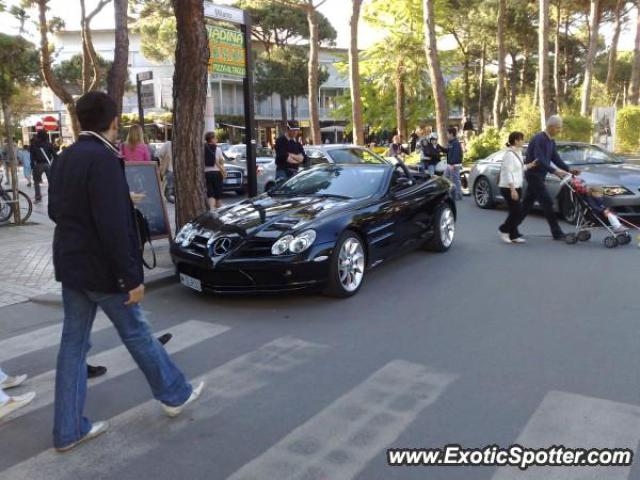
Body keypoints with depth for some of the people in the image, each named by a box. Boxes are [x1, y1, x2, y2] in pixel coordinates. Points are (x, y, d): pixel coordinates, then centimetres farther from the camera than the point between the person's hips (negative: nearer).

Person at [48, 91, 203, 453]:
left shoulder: (64, 159, 8)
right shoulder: (104, 159, -20)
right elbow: (114, 227, -25)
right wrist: (133, 277, -20)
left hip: (70, 265, 8)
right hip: (101, 269, -8)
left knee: (73, 344, 12)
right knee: (137, 334, 8)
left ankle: (69, 429, 21)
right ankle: (175, 395, 29)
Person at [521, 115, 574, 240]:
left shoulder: (551, 142, 12)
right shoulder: (539, 139, -18)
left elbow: (556, 159, 15)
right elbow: (540, 160, -27)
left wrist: (569, 170, 2)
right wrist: (555, 171, -34)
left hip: (538, 175, 10)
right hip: (533, 174, -10)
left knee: (527, 203, 11)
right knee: (547, 203, -8)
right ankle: (557, 232, -4)